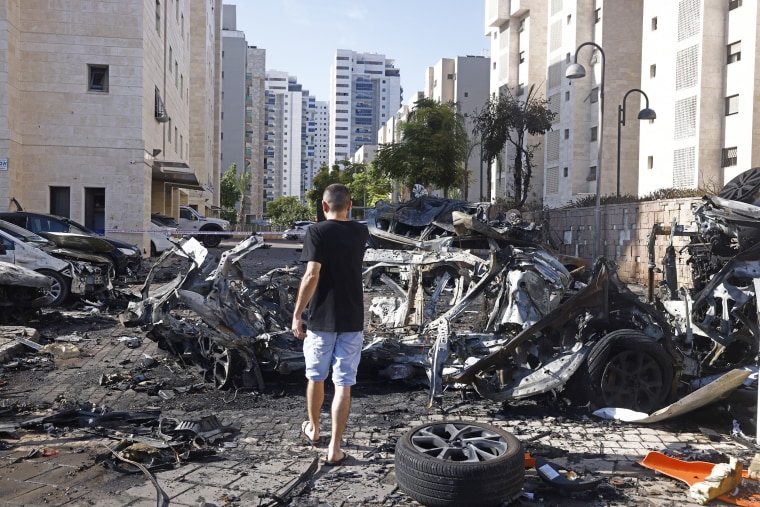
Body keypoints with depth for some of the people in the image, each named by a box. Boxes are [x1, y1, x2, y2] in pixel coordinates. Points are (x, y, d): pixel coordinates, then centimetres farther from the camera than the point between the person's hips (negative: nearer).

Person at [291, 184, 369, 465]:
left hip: (321, 318, -2)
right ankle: (334, 449, 4)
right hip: (352, 320, 2)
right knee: (344, 384, 3)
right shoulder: (360, 233, 3)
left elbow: (311, 276, -18)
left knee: (316, 378, 18)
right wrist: (342, 219, 44)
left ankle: (313, 428, 38)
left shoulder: (317, 232, -10)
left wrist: (297, 314, -13)